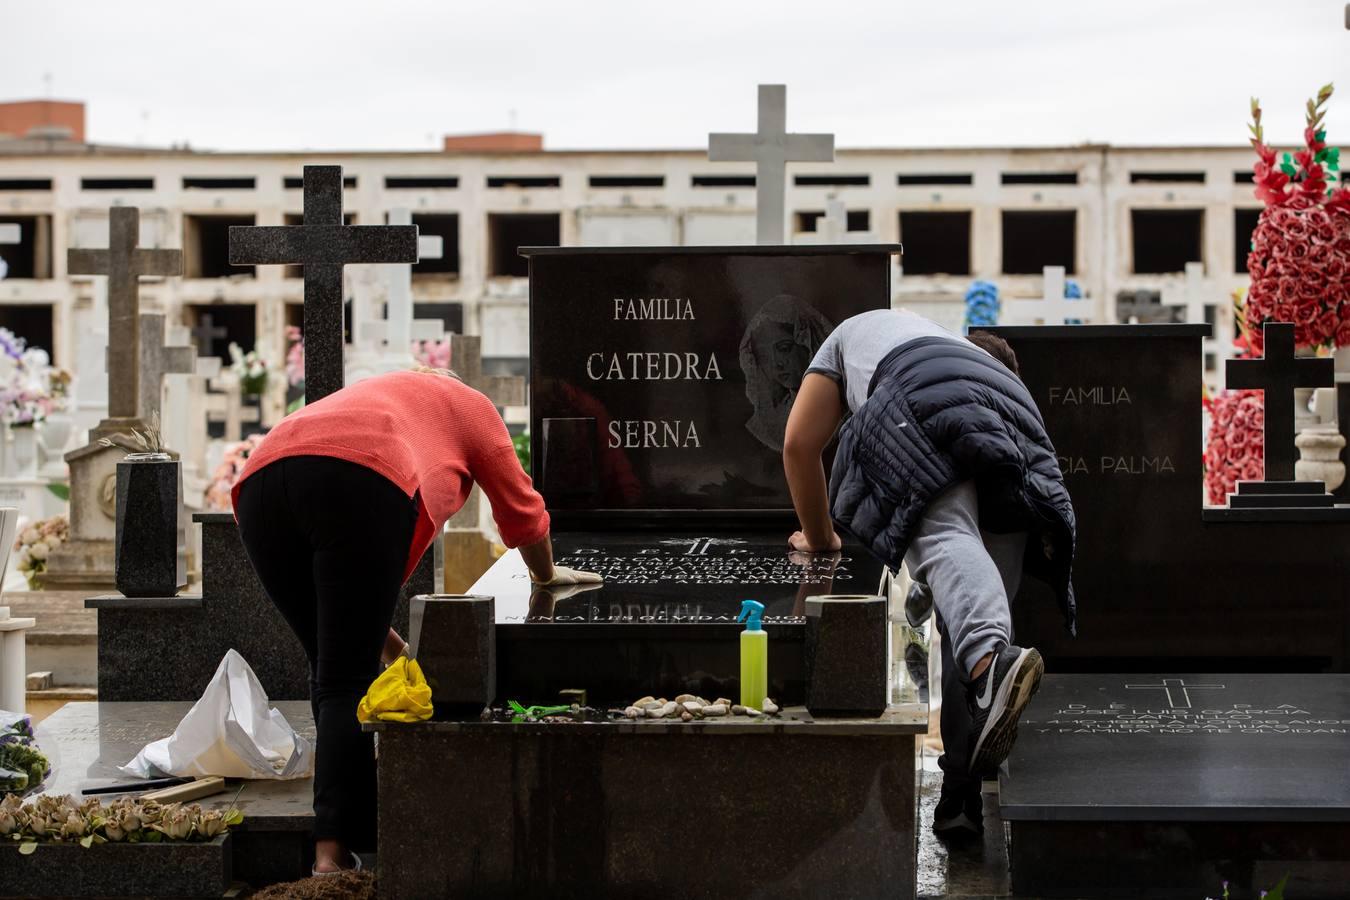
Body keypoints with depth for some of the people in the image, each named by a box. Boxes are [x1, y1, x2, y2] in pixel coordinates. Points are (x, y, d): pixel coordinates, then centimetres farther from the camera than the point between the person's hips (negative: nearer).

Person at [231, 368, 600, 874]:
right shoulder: (466, 404, 33)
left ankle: (368, 825, 18)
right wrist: (546, 575, 57)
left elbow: (344, 584, 43)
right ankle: (332, 852, -12)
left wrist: (394, 651, 49)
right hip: (359, 482, -5)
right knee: (347, 680, -4)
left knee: (331, 672, 17)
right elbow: (521, 509, 38)